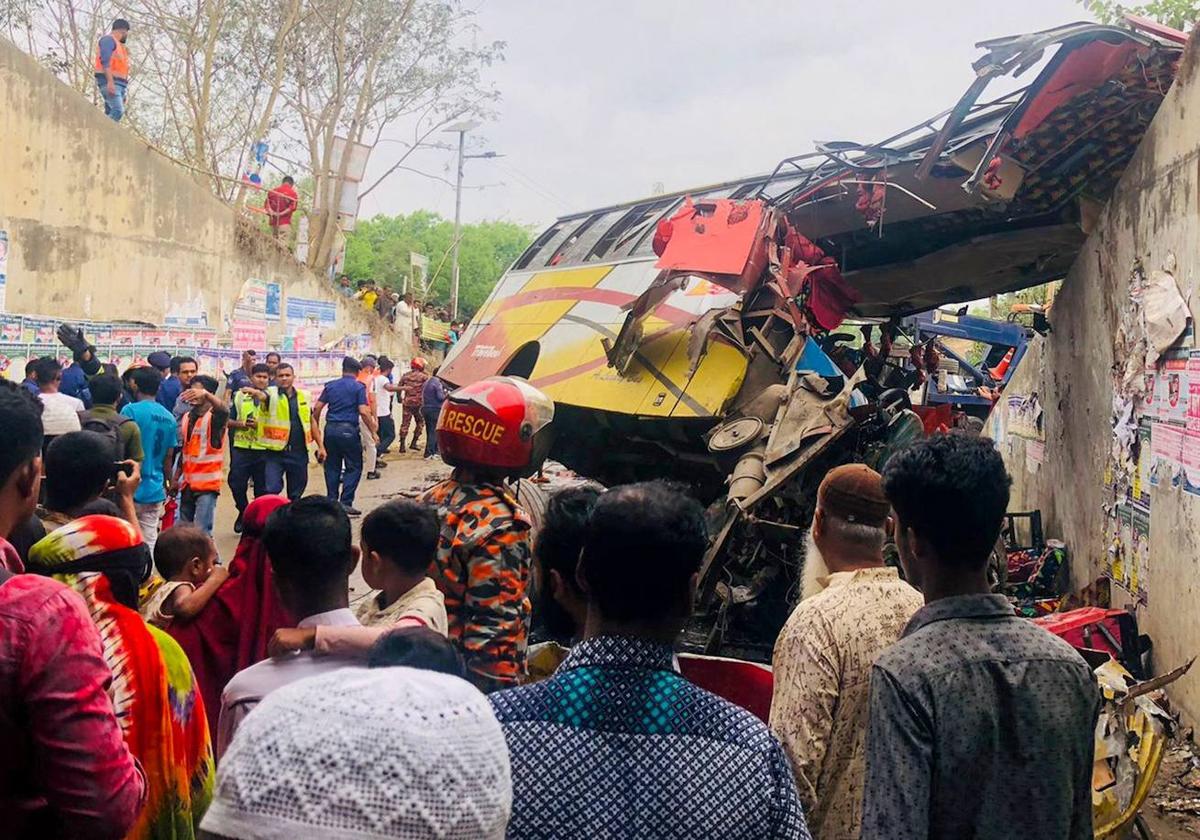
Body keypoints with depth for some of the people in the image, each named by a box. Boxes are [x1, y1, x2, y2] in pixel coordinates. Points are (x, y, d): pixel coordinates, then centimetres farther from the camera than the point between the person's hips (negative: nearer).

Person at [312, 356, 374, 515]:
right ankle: (346, 503, -4)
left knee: (332, 467, 13)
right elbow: (364, 412, -12)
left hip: (331, 429, 5)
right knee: (354, 467, 4)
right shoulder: (358, 387, -3)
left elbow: (317, 409, 7)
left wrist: (316, 428, 20)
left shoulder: (330, 386, 10)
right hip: (348, 430, -4)